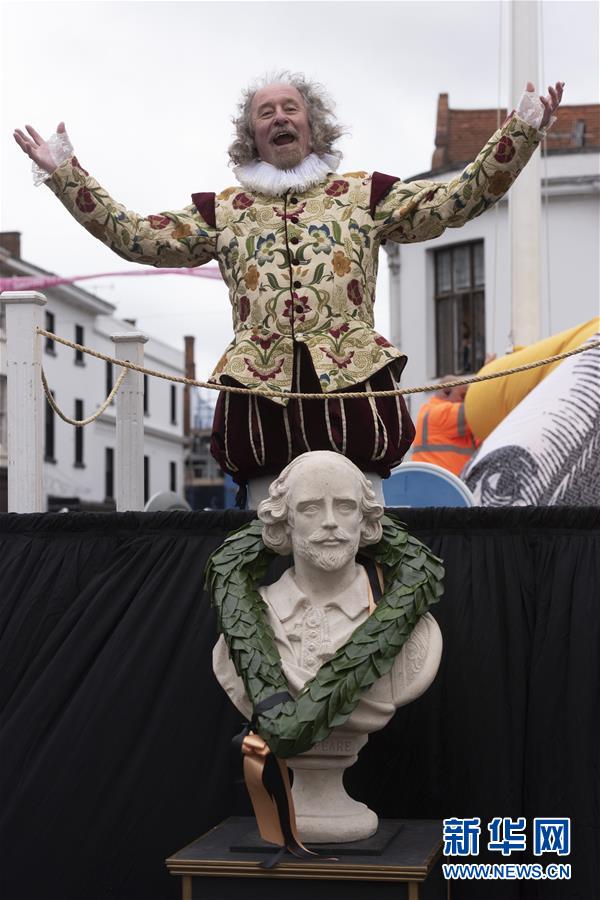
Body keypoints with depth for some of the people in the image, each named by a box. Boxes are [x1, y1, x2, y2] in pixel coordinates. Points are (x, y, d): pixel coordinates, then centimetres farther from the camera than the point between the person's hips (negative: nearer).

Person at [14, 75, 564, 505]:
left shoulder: (364, 194, 15)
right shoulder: (222, 211, 18)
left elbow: (454, 202, 9)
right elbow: (136, 236, 14)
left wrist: (521, 132, 0)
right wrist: (63, 173, 10)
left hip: (352, 381, -1)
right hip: (263, 390, 1)